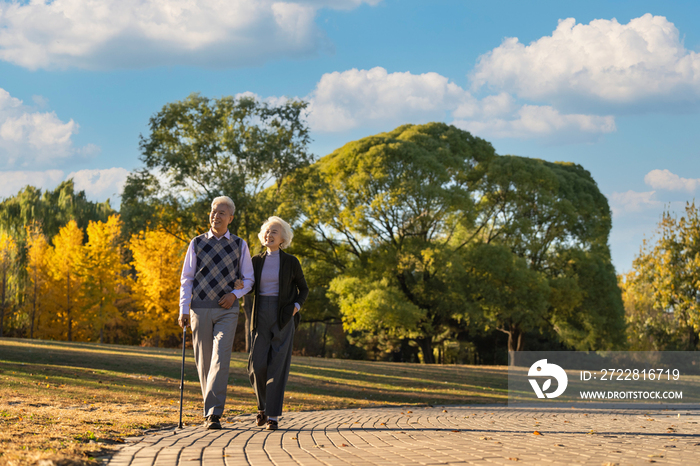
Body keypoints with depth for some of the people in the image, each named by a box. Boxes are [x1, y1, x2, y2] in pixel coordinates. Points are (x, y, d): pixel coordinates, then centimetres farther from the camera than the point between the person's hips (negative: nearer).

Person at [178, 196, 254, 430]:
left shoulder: (240, 245, 7)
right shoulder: (197, 243, 7)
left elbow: (248, 279, 12)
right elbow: (186, 279, 7)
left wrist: (235, 294, -8)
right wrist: (183, 310, -2)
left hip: (227, 310, -1)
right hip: (200, 309, 1)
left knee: (221, 358, -16)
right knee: (203, 361, 5)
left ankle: (213, 414, -20)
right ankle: (211, 411, 20)